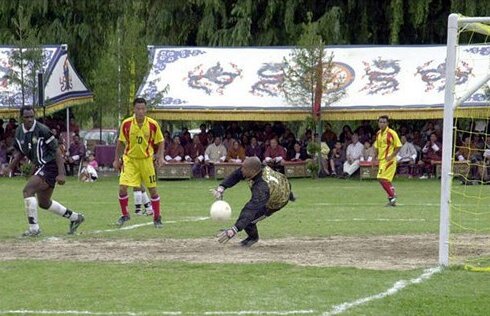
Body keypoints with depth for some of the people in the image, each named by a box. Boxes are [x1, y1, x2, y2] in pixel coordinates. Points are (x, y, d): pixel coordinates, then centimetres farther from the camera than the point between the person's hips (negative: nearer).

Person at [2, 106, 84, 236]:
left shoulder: (42, 130, -19)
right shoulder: (19, 131, 4)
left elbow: (57, 151, -17)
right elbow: (19, 152, 20)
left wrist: (61, 174, -21)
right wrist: (10, 167, 8)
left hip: (50, 166, -9)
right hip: (40, 167, 9)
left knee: (28, 190, -22)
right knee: (44, 203, 18)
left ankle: (34, 228, -17)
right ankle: (75, 217, 35)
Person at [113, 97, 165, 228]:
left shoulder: (153, 125, -11)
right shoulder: (126, 124, -9)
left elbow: (160, 142, 2)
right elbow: (121, 142, 6)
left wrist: (160, 157, -12)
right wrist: (117, 159, 7)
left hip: (146, 160, 0)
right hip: (129, 159, 0)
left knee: (153, 190, 3)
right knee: (122, 188, -11)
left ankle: (157, 218, 18)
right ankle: (125, 215, 11)